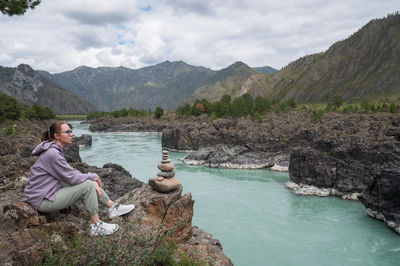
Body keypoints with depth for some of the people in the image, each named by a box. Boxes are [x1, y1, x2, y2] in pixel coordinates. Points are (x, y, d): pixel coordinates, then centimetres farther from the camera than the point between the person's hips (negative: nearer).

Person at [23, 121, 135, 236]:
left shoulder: (55, 150, 7)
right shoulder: (52, 153, -24)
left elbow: (71, 171, 6)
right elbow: (71, 178, -22)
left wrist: (93, 180, -6)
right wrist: (93, 176, -8)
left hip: (51, 191, 10)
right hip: (42, 200, -10)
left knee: (91, 182, 5)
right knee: (88, 185, -20)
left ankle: (112, 207, 13)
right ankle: (96, 226, -11)